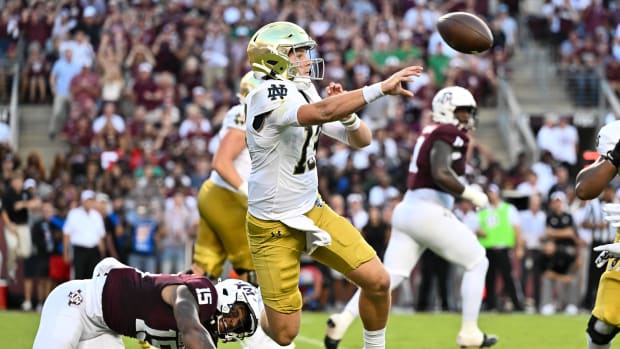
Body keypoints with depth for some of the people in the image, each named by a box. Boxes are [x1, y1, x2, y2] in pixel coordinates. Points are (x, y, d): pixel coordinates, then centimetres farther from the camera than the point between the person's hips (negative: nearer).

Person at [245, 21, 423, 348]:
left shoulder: (306, 96, 3)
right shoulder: (268, 96, -22)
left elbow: (361, 140, 7)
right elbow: (322, 112, -40)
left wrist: (344, 111, -14)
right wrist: (381, 88, -42)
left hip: (312, 211, 7)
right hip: (273, 227, -7)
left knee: (377, 281, -5)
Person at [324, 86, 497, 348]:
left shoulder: (430, 133, 19)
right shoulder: (447, 135, -9)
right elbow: (441, 174, -23)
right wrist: (470, 194, -13)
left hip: (407, 209, 9)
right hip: (429, 213, -9)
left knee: (390, 276, 3)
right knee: (477, 264, 8)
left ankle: (344, 319, -15)